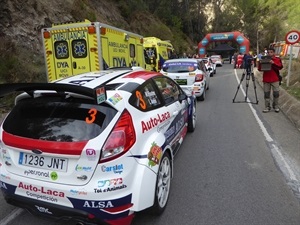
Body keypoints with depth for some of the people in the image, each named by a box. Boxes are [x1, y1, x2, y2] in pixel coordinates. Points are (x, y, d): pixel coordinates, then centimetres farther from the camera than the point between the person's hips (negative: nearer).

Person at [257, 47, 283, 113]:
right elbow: (259, 69, 2)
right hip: (266, 80, 1)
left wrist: (273, 63, -24)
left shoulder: (277, 59, 5)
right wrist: (260, 63, -17)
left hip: (275, 80, -1)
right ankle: (267, 107, 11)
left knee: (276, 93, 1)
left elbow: (280, 67, -10)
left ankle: (276, 106, 18)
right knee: (266, 94, 3)